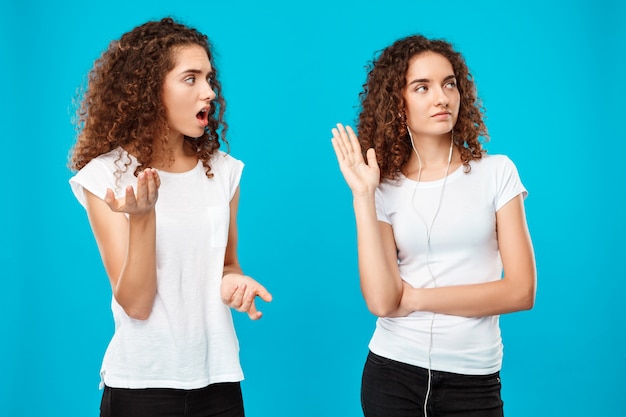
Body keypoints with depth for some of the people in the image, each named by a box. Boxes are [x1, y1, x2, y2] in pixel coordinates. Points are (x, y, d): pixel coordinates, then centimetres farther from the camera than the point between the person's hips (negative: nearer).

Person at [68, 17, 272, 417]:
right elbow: (136, 304, -14)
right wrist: (143, 218, -28)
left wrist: (232, 281, -9)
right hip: (141, 382, -3)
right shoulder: (106, 174, -10)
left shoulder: (222, 170, -1)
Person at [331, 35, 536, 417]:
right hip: (393, 371, 1)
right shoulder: (386, 189, -1)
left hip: (473, 379, 0)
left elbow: (521, 291, -9)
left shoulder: (496, 173, -2)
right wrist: (362, 195, -16)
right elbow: (381, 302, -14)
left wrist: (417, 298, -10)